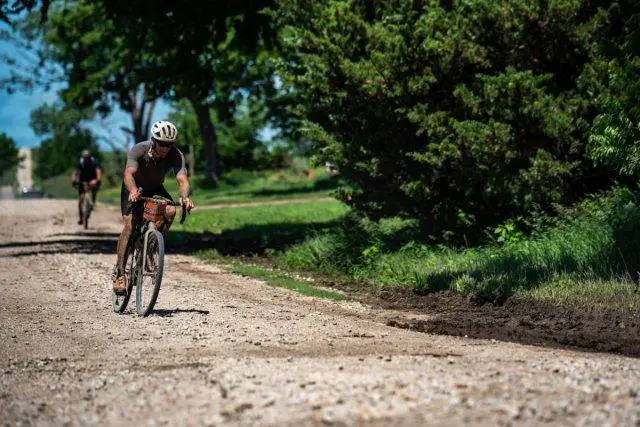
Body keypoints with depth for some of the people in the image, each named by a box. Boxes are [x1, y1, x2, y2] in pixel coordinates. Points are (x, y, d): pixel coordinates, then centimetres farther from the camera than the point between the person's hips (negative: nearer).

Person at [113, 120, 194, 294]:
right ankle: (119, 274, -21)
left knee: (170, 211, -27)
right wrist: (133, 191, -67)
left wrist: (185, 197, -60)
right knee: (129, 223, -22)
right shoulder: (139, 150, -30)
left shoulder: (176, 155, -25)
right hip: (133, 189, -2)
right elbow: (129, 173, -45)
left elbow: (182, 179, -39)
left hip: (155, 189, 3)